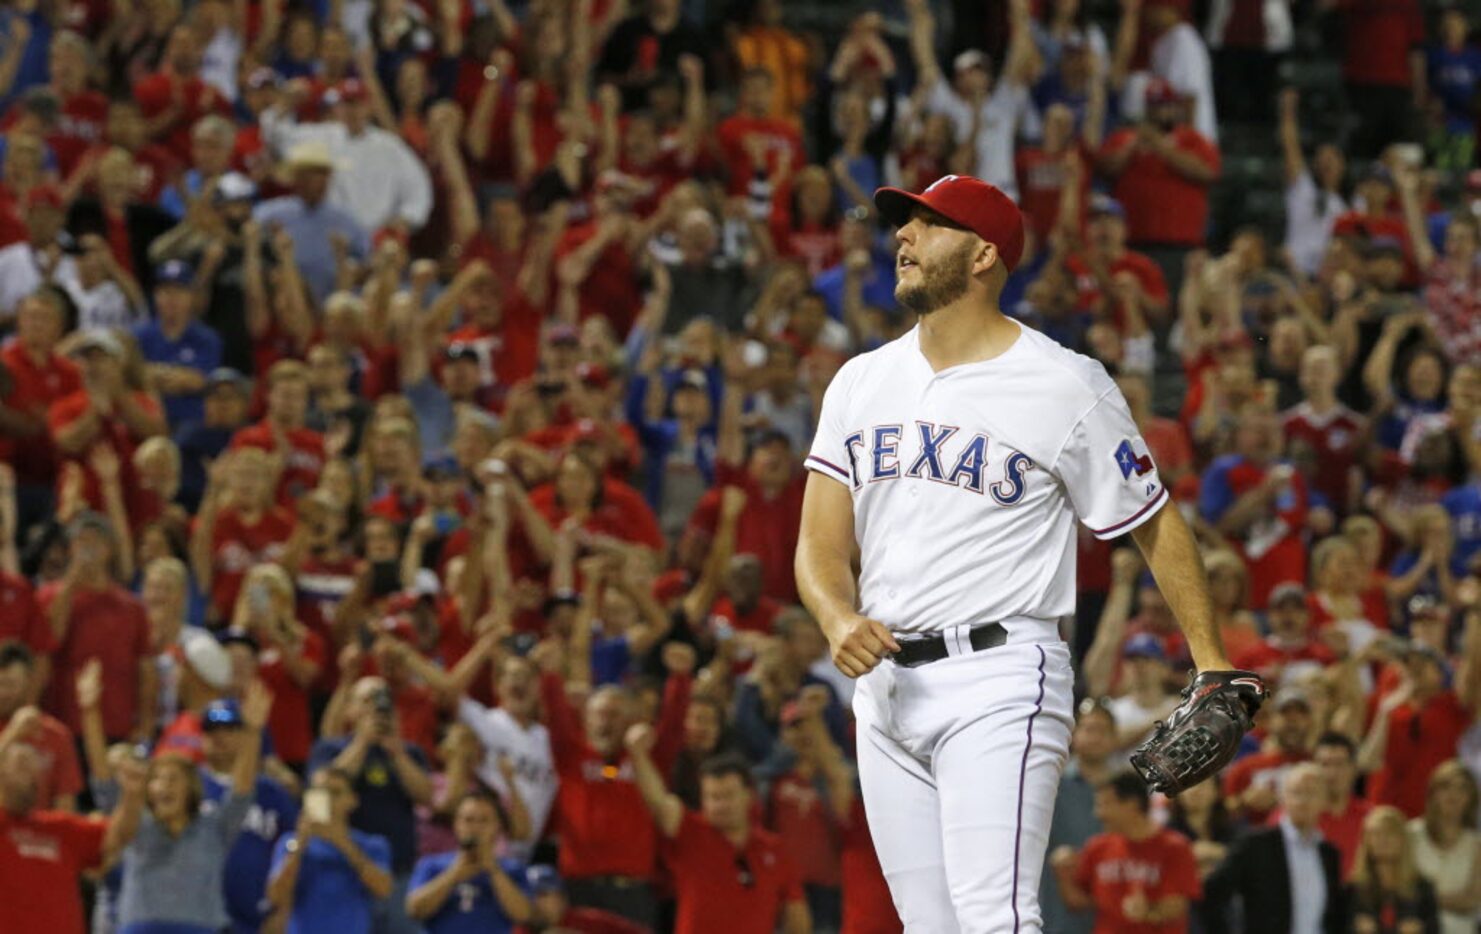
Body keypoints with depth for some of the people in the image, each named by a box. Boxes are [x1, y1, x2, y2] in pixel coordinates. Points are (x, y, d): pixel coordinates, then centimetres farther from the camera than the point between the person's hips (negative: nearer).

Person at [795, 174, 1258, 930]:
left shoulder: (1067, 388, -4)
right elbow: (820, 546, 8)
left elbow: (1155, 524, 3)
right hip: (884, 684, 6)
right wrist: (840, 621, -14)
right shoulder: (861, 382, 12)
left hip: (998, 677, -6)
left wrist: (1213, 666, -3)